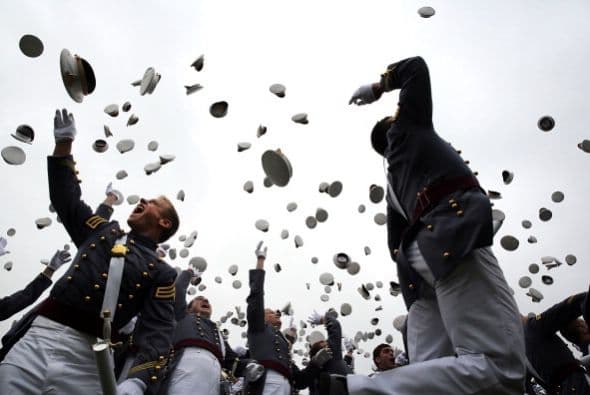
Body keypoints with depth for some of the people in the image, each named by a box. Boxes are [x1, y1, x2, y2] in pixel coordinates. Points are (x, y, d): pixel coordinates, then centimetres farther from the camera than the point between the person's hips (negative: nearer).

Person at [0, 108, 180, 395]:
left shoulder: (161, 272, 4)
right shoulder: (103, 231, 19)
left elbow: (157, 331, -7)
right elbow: (66, 199, 27)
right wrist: (64, 143, 23)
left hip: (87, 358, -3)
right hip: (36, 341, 4)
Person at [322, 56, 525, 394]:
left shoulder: (395, 180, 35)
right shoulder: (408, 127, 22)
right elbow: (416, 66, 28)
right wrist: (378, 88, 42)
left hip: (420, 256, 9)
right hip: (452, 232, -8)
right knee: (500, 368, -21)